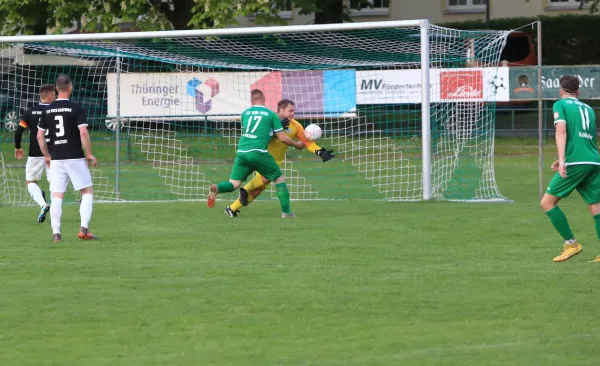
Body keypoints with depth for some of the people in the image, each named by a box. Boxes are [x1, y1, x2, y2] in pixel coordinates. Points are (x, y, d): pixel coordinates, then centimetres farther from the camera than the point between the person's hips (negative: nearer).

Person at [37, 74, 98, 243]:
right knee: (87, 192, 5)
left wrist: (47, 156, 20)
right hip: (75, 158, -4)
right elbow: (83, 133, -15)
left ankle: (56, 233, -3)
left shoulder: (48, 110, 6)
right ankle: (84, 228, -7)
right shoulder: (76, 108, -8)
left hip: (56, 159, 4)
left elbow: (40, 136, 9)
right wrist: (89, 154, -5)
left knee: (57, 196, 5)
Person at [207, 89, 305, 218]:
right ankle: (286, 211, 7)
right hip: (258, 152, -3)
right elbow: (283, 138, 6)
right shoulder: (271, 114, 6)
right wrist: (297, 145, 23)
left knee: (234, 184, 7)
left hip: (241, 153, 3)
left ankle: (216, 188, -25)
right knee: (279, 178, 12)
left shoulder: (245, 113, 17)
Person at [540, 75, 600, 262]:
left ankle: (571, 243, -2)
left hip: (576, 163, -6)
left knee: (547, 202, 3)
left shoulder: (560, 104, 5)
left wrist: (562, 159, -19)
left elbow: (561, 131, -10)